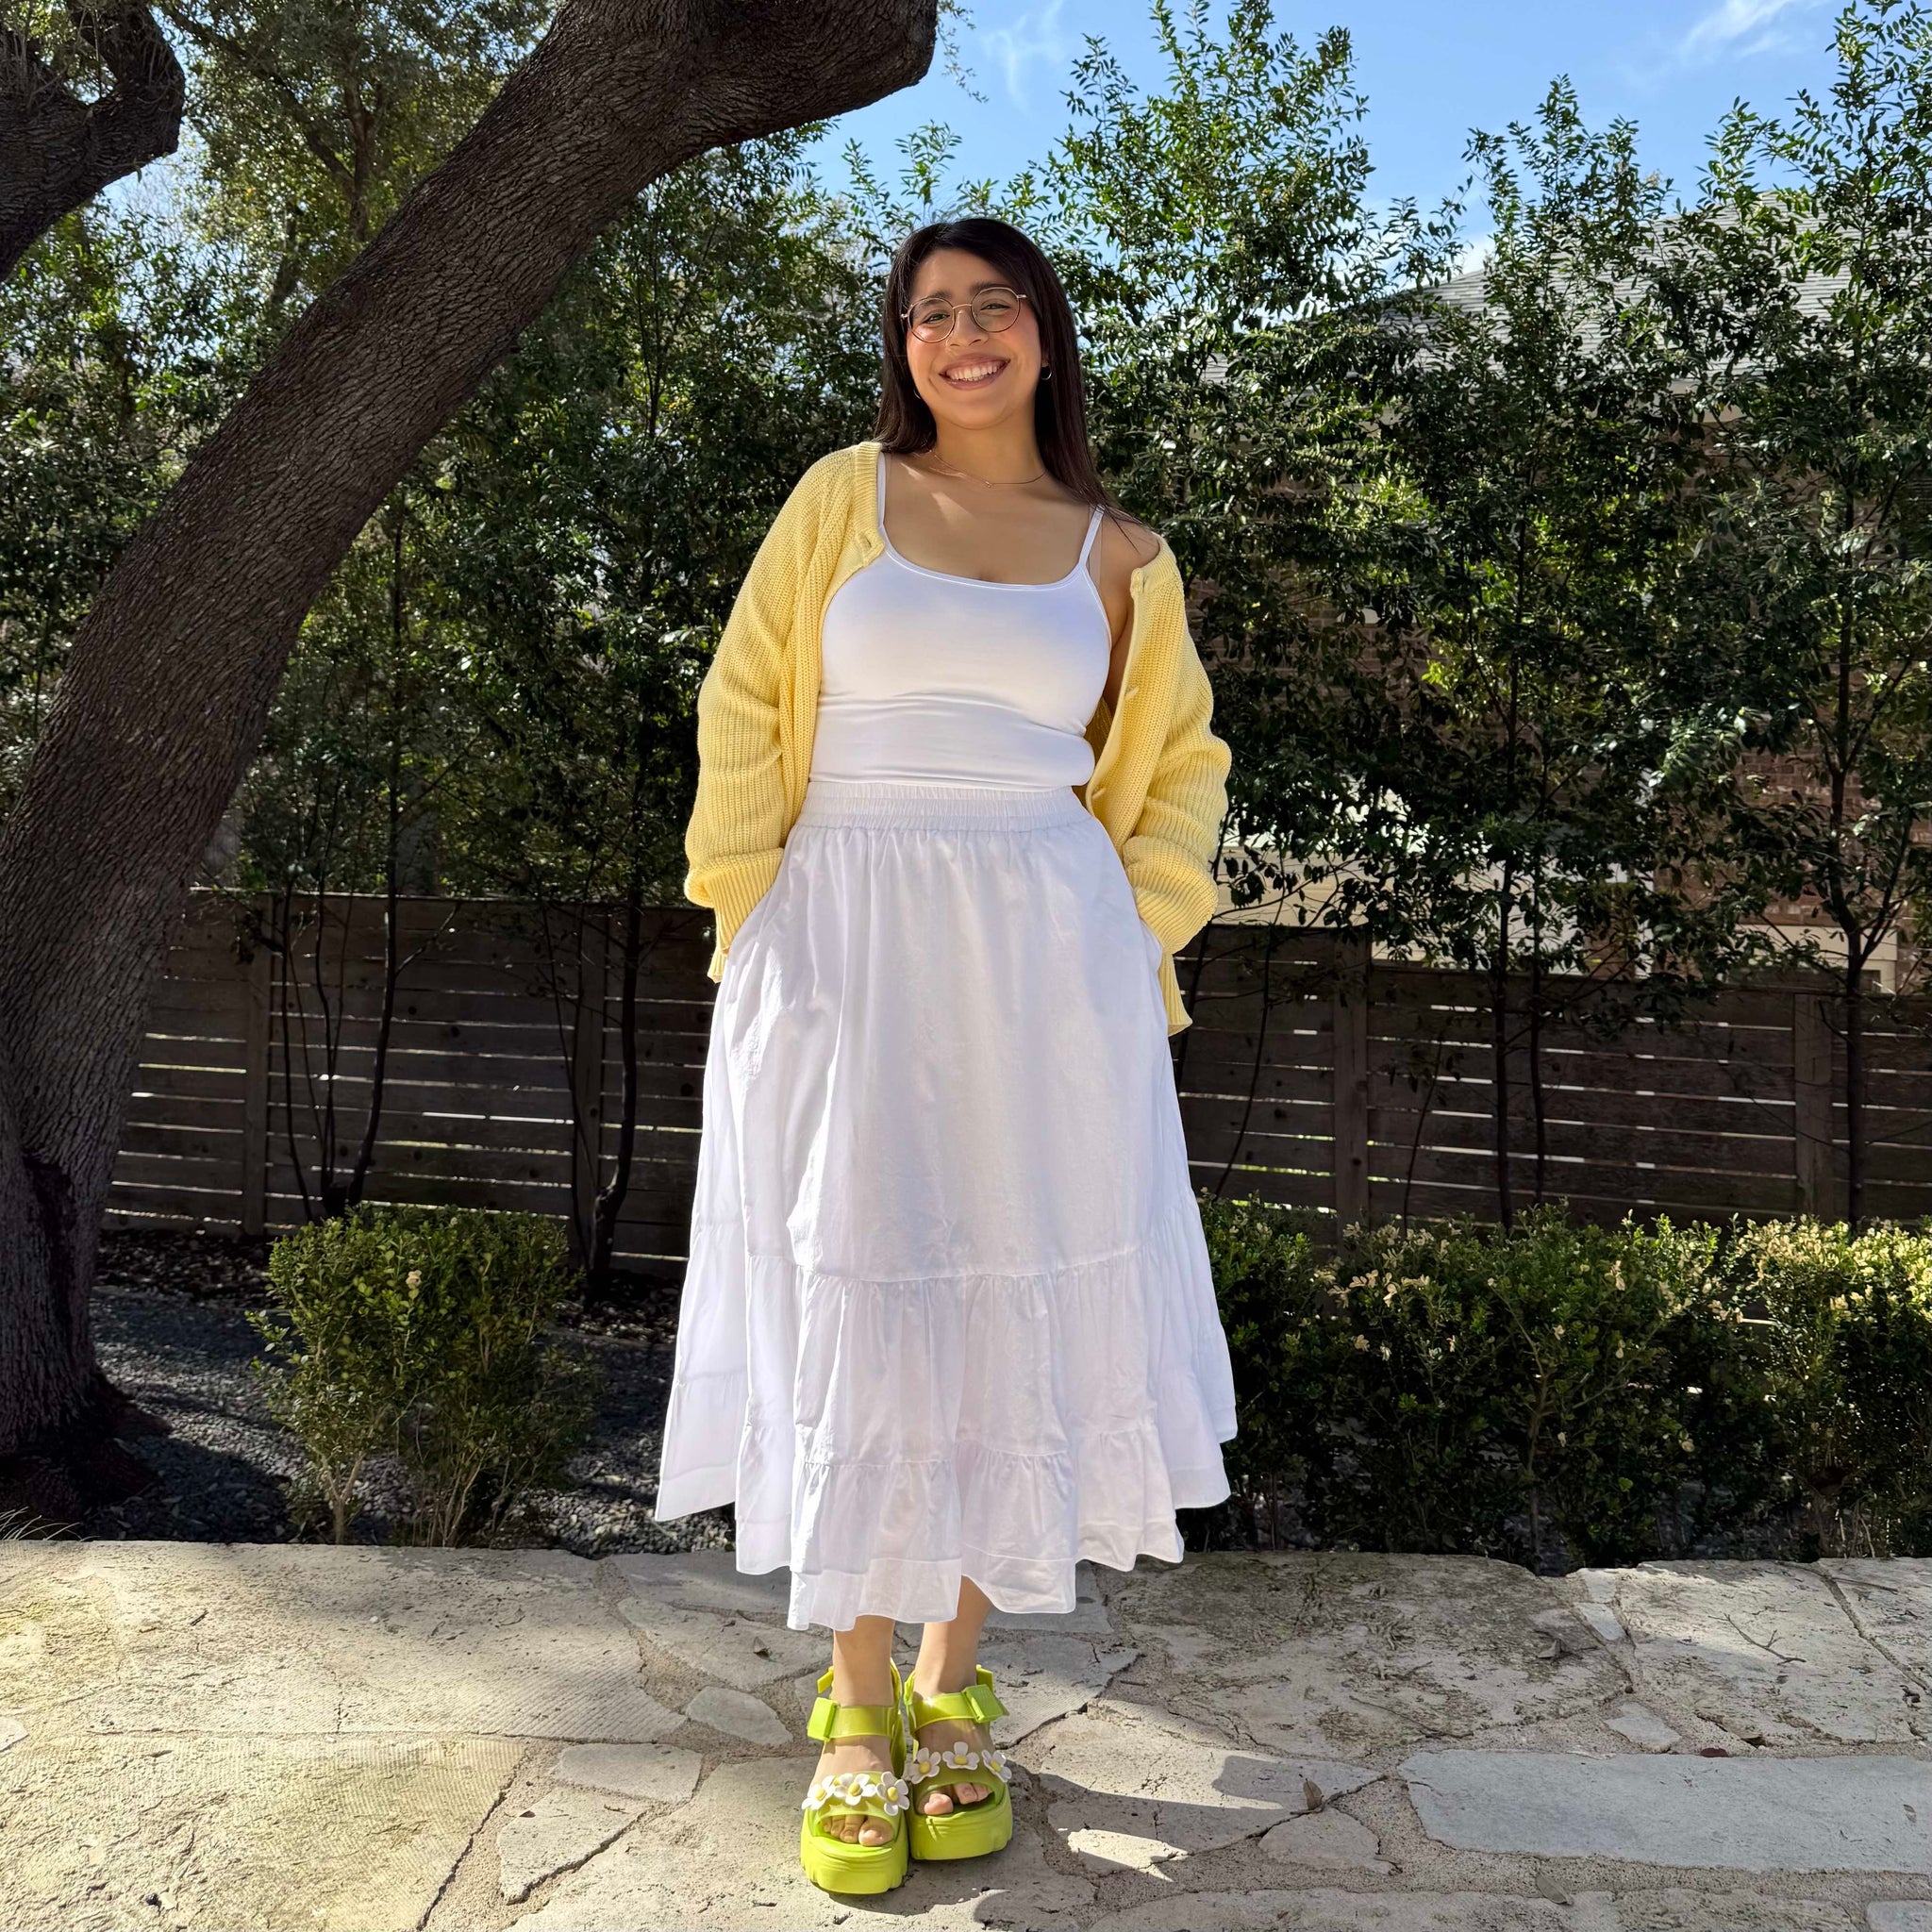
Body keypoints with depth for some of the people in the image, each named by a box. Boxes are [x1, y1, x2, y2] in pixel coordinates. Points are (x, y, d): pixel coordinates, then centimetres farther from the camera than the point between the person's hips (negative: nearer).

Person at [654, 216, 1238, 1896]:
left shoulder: (1121, 557, 9)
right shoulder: (842, 498, 7)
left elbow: (1182, 769, 16)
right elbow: (742, 715, 5)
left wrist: (1136, 944, 4)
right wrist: (754, 922, -3)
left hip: (1043, 969, 1)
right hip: (847, 957, -1)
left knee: (1018, 1311, 5)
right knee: (850, 1311, 2)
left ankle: (952, 1685, 22)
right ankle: (856, 1708, 17)